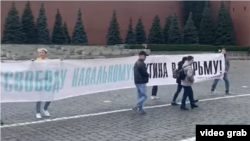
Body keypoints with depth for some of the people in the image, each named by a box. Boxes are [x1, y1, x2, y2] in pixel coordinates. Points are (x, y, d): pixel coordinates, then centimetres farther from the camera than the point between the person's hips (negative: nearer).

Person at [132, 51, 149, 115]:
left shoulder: (136, 63, 14)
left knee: (140, 96, 12)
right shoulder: (142, 64, -18)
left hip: (137, 82, 10)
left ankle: (141, 109, 16)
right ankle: (136, 107, -11)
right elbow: (144, 73, -18)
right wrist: (148, 75, 4)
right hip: (142, 82, -10)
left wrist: (146, 75, 6)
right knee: (144, 96, -4)